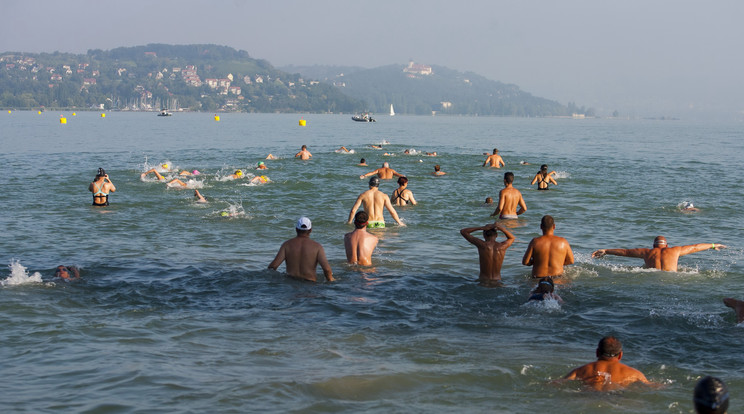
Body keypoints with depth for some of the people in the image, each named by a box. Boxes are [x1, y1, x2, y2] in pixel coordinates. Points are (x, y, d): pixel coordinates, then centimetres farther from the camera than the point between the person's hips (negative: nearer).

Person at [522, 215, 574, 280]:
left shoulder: (535, 242, -6)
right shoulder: (563, 242, -1)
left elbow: (525, 262, -5)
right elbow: (571, 261, 9)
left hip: (538, 278, 0)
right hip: (557, 277, 0)